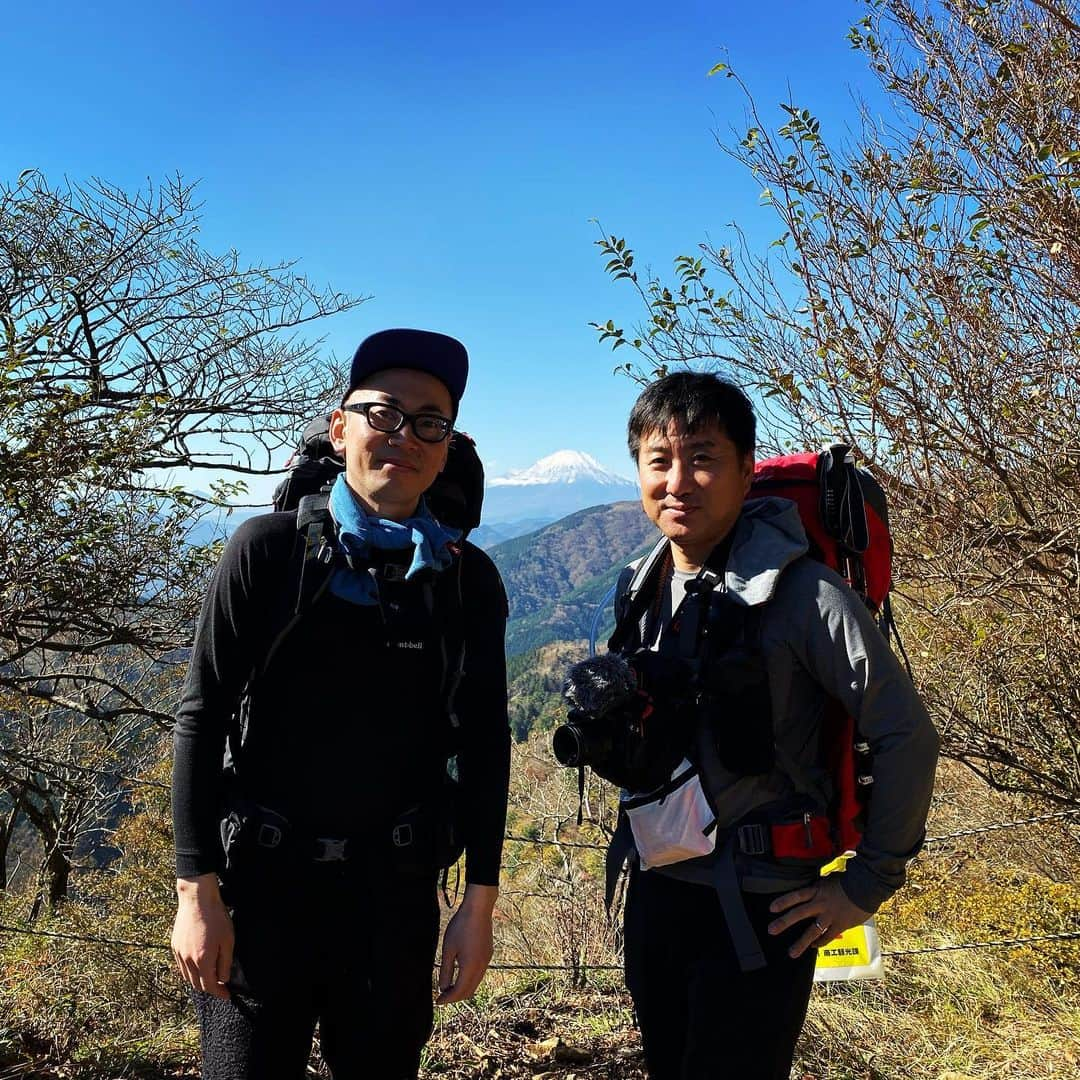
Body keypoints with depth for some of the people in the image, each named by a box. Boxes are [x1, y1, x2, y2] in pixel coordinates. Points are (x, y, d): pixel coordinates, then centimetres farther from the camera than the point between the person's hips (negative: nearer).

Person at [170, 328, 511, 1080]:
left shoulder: (469, 580, 0)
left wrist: (480, 900, 1)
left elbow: (482, 741, 3)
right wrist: (197, 890, -8)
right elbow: (203, 717, -6)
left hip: (397, 887, 2)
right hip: (261, 878, -2)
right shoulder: (270, 550, -7)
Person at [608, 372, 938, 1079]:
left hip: (760, 911, -6)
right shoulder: (639, 590, 2)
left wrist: (868, 885, -11)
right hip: (654, 888, 6)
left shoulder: (803, 594, -18)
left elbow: (907, 737, -15)